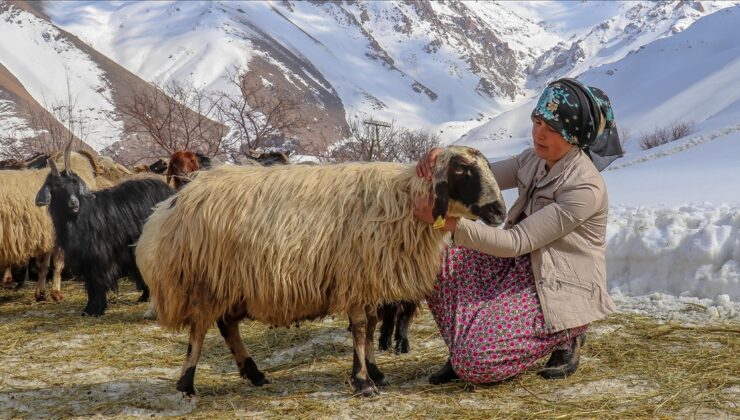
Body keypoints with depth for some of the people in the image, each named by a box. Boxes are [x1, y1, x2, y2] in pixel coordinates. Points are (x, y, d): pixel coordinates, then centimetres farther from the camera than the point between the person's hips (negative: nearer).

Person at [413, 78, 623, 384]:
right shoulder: (535, 160, 1)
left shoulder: (586, 189, -24)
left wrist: (447, 221, -34)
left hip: (560, 290, -8)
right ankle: (465, 351, 3)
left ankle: (565, 337, 2)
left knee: (474, 360, -22)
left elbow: (517, 242, -27)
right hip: (523, 268, 8)